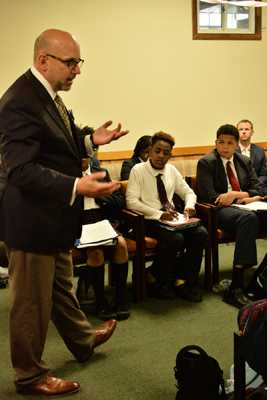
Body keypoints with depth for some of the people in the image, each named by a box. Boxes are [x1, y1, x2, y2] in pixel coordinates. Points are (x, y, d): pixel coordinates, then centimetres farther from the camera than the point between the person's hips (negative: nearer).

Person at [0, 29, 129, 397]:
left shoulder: (48, 95, 10)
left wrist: (91, 140, 8)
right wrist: (76, 186, -36)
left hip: (53, 216, 10)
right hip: (31, 221, -10)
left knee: (61, 287, 28)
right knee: (31, 301, 7)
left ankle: (83, 341, 49)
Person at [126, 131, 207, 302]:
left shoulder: (172, 170, 12)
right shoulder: (138, 170, -4)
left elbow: (188, 192, 21)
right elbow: (131, 201, -13)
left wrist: (189, 205, -5)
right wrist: (159, 214, -23)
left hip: (171, 218, 6)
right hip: (149, 221, -5)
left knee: (201, 233, -20)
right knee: (175, 238, -32)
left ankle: (183, 282, -8)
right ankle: (155, 280, -8)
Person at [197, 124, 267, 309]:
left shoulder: (245, 161, 17)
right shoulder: (206, 162, 0)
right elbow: (208, 196, -9)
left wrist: (235, 194, -10)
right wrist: (242, 198, -11)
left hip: (245, 207, 6)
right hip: (220, 211, -6)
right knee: (249, 218, -36)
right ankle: (235, 287, -40)